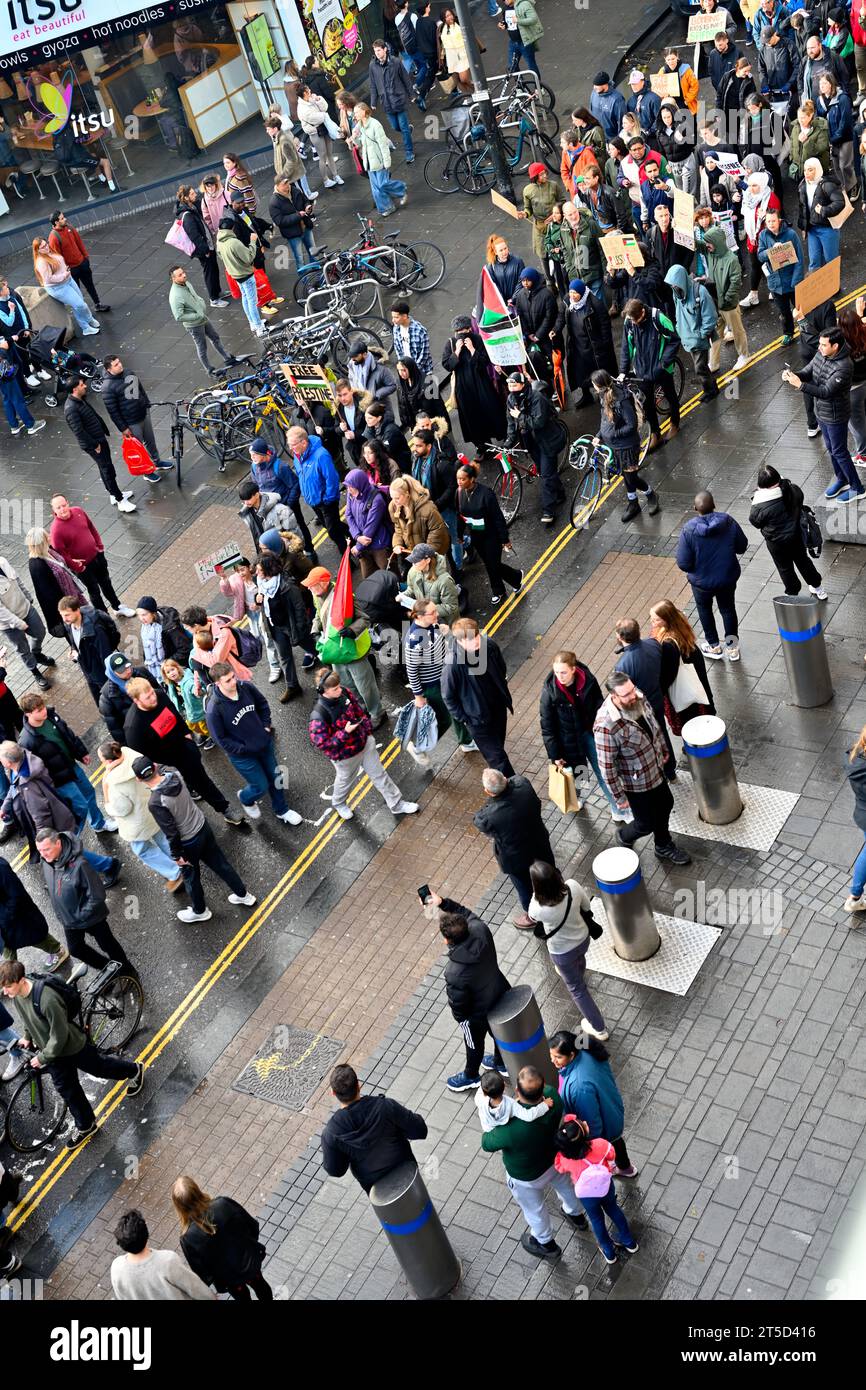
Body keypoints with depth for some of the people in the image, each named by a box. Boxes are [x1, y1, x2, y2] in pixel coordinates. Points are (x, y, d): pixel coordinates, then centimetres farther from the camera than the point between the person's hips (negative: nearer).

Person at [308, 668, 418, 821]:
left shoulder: (344, 693, -17)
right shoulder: (319, 715, -35)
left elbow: (358, 710, 3)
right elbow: (321, 743, -29)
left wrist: (368, 730, 3)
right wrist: (345, 733, -33)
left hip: (364, 742, 5)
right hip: (345, 756, -5)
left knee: (379, 774, 19)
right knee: (345, 780, 25)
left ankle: (397, 804, 38)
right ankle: (338, 804, 58)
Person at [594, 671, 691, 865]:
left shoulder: (638, 697, -16)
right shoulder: (606, 726, -38)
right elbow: (607, 766, -27)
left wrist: (663, 749, 19)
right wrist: (620, 797, -18)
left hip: (656, 768, 7)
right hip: (636, 783, -7)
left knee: (665, 805, 25)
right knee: (646, 824, 12)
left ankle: (664, 847, 52)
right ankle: (624, 836, 47)